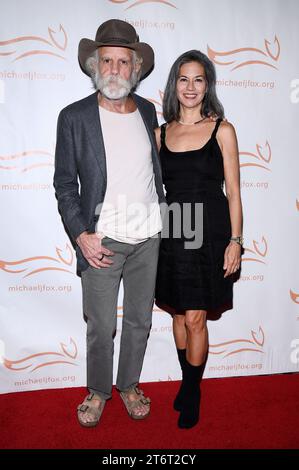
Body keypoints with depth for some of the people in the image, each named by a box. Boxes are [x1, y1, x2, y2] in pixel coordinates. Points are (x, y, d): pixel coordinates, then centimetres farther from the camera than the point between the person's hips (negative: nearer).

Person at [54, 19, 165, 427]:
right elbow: (64, 183, -3)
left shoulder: (148, 111, 6)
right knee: (101, 327, 8)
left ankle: (129, 384, 38)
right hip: (101, 240, -3)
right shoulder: (74, 117, -5)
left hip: (149, 238, 4)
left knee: (140, 321, 15)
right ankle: (98, 390, 34)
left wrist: (162, 218, 12)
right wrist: (81, 235, -12)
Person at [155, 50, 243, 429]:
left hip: (209, 232, -3)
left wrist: (235, 240, -8)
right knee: (179, 314, 13)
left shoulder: (222, 130, -1)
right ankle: (189, 383, 36)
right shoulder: (161, 133, 8)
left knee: (195, 319, 1)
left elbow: (233, 190, -2)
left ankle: (191, 394, 25)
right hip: (171, 232, 4)